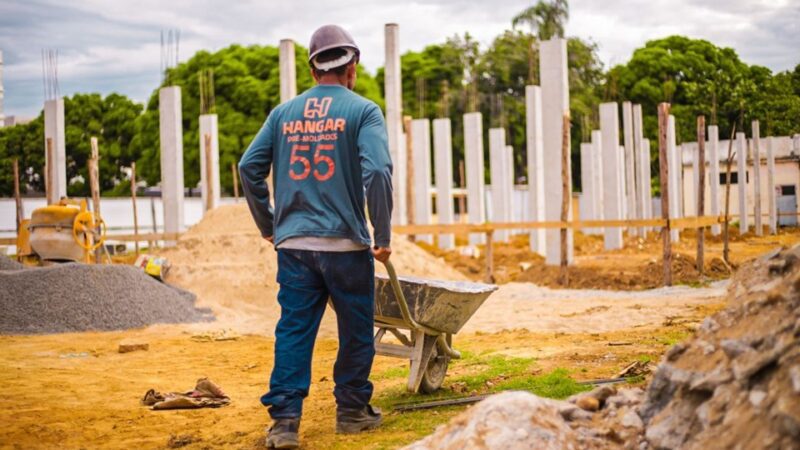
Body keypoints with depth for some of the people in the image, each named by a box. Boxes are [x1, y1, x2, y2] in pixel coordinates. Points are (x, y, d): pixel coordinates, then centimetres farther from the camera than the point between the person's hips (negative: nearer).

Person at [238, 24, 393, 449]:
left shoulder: (283, 112, 10)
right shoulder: (362, 111, -2)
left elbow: (249, 167, 7)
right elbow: (377, 172, -14)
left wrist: (268, 226, 16)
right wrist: (383, 235, -7)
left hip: (293, 243, 3)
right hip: (346, 243, -3)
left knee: (293, 330, 4)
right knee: (355, 331, 11)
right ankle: (352, 411, 21)